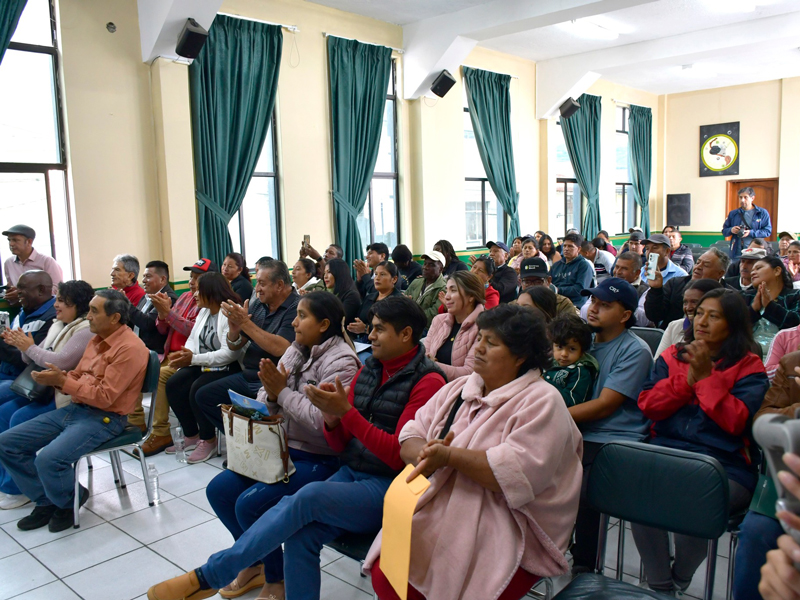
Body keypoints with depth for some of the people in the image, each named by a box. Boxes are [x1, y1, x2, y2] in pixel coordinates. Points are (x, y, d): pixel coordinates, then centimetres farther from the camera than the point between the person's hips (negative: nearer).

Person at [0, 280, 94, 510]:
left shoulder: (86, 330, -16)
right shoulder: (58, 326, 14)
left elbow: (61, 362, -26)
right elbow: (36, 359, 16)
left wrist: (29, 348, -14)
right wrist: (22, 346, -4)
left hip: (68, 398, -9)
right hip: (47, 389, 9)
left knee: (20, 419, -18)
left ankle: (19, 488, -4)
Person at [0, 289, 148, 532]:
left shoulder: (130, 348, -18)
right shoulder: (97, 339, 11)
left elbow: (104, 396, -21)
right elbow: (78, 377, 16)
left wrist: (62, 381, -18)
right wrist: (55, 378, -5)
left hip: (105, 418, -9)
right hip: (75, 409, 9)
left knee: (49, 459, -30)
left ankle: (69, 501, 4)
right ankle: (46, 501, 14)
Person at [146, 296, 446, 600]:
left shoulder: (427, 381, -9)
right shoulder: (368, 369, 11)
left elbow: (399, 456, -16)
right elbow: (340, 445, 12)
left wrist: (346, 410, -20)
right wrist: (331, 416, -10)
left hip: (389, 489, -6)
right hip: (350, 474, 6)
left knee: (310, 496, -28)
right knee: (299, 535, -22)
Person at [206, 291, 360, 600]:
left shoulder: (341, 362, -17)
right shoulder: (295, 350, 8)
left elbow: (324, 420, -28)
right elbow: (265, 400, 9)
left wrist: (282, 392, -20)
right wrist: (269, 392, -15)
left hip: (319, 459, -9)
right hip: (283, 447, 9)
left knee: (250, 504, -20)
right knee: (218, 490, 1)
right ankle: (255, 563, 21)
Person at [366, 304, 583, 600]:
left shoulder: (542, 403, -9)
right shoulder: (459, 389, 12)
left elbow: (520, 474, -21)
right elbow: (410, 436, 7)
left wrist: (450, 457, -23)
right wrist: (426, 454, -15)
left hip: (510, 529, -5)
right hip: (442, 510, 6)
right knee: (385, 574, -15)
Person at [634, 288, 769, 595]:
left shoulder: (749, 367, 6)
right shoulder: (671, 356, 15)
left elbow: (736, 421, -9)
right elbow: (648, 405, 4)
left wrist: (706, 376, -11)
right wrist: (688, 378, -6)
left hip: (725, 467, -2)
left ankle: (679, 581, 3)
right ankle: (659, 586, -5)